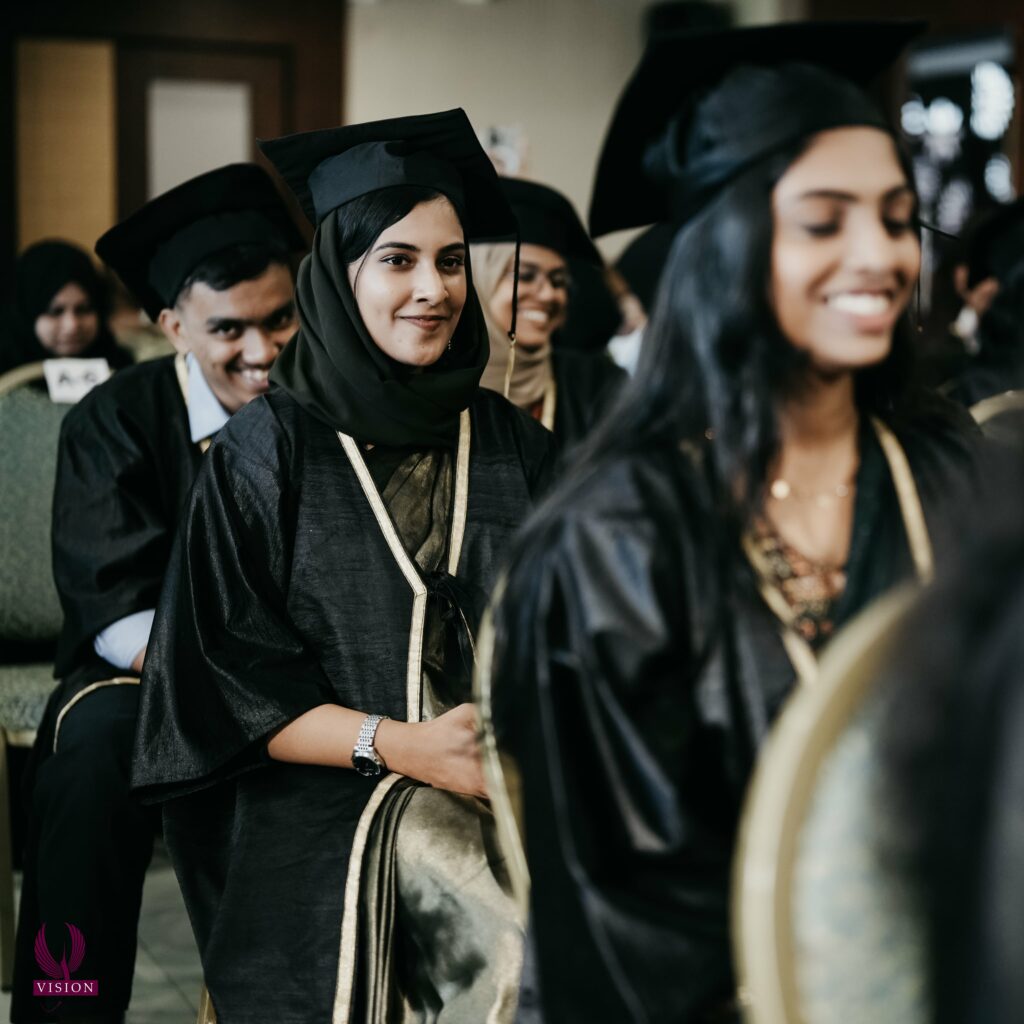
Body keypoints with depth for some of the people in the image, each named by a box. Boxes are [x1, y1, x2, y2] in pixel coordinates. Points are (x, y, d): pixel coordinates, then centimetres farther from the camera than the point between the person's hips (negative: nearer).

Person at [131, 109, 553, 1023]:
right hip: (321, 819, -3)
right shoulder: (267, 450, 1)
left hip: (500, 789, 3)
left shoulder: (512, 446, 11)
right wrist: (399, 745, -13)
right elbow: (227, 686, -2)